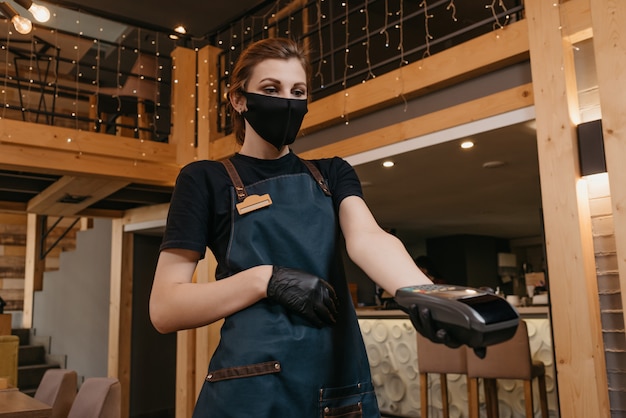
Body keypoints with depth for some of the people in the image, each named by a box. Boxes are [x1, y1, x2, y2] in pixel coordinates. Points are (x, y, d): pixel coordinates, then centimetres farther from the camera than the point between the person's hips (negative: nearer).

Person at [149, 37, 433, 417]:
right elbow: (165, 307, -6)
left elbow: (367, 238, -11)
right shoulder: (206, 180, -1)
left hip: (343, 384, 4)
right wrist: (268, 279, -18)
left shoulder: (332, 173, 10)